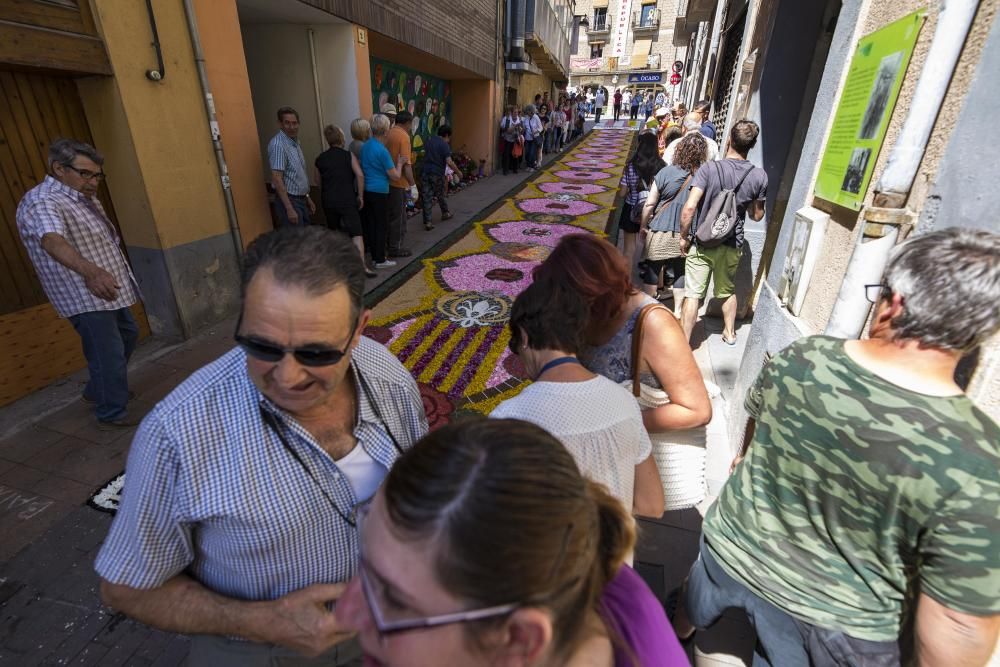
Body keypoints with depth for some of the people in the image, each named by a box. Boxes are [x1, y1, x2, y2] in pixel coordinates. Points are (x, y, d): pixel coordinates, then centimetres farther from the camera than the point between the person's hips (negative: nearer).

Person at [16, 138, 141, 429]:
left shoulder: (85, 199, 9)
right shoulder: (41, 202, -21)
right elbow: (53, 241, -42)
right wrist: (90, 271, -58)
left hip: (109, 291, 10)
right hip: (85, 297, -10)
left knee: (127, 335, 22)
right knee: (108, 354, -6)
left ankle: (97, 391, 39)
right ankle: (113, 415, 9)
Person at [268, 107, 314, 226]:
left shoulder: (295, 142, 12)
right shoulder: (278, 144, -16)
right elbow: (277, 179, -21)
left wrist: (307, 198, 19)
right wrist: (289, 209, -26)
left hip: (300, 199, 9)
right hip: (288, 200, -9)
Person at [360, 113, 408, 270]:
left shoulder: (365, 146, 9)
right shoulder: (382, 150, -16)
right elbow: (395, 175, -13)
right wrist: (400, 163, 6)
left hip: (367, 190, 8)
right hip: (379, 192, -8)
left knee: (370, 224, 12)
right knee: (382, 226, 0)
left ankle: (375, 256, 21)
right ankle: (380, 260, 6)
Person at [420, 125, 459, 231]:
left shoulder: (429, 141, 12)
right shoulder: (444, 144, -8)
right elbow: (449, 162, -17)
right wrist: (458, 171, -4)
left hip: (425, 172, 4)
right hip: (437, 174, -4)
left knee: (426, 197, 3)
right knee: (441, 195, 18)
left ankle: (427, 222, -1)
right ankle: (445, 213, 40)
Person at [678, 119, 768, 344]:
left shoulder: (709, 169, -15)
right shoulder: (759, 176, -4)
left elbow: (689, 208, -23)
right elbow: (757, 215, 6)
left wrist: (684, 236, -10)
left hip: (703, 243, -3)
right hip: (733, 244, 4)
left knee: (693, 294, 2)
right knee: (728, 290, 23)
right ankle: (729, 332, 40)